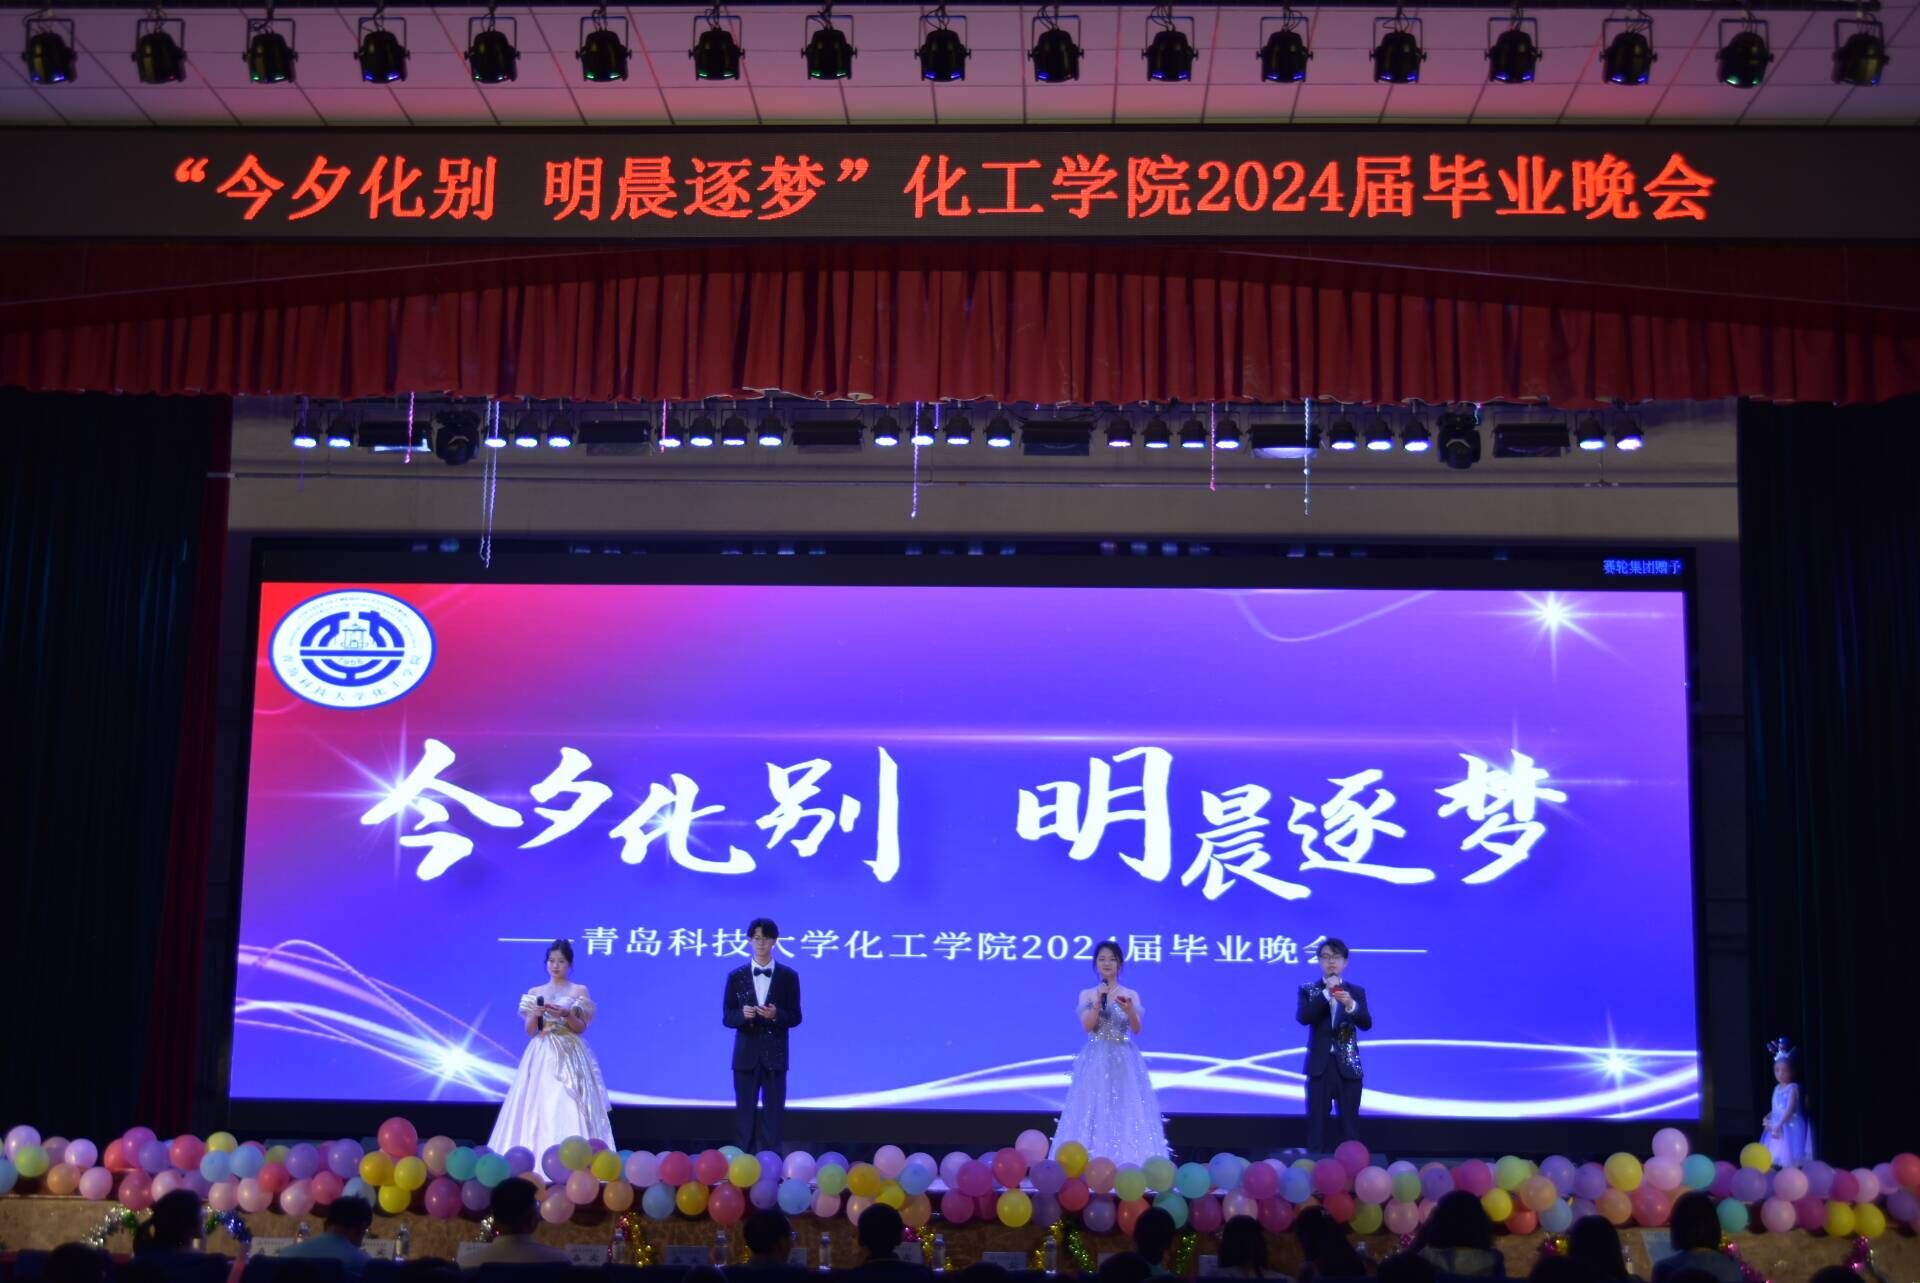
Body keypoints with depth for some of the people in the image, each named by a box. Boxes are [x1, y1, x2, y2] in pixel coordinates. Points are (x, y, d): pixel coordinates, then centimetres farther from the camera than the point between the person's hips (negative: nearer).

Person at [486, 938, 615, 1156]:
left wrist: (566, 1014, -17)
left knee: (568, 1109, -11)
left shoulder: (579, 991, 5)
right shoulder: (534, 993, 11)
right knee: (540, 1108, -5)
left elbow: (581, 1028, 1)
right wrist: (535, 1014, -11)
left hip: (569, 1056, -2)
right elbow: (530, 1031, 8)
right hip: (541, 1056, 2)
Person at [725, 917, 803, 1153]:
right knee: (744, 1115, 4)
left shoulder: (789, 976, 2)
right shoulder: (736, 976, 4)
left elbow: (795, 1017, 2)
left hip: (775, 1055, 0)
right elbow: (727, 1018, 3)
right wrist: (742, 1014, -19)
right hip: (746, 1055, 1)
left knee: (773, 1114, 2)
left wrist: (776, 1015, -19)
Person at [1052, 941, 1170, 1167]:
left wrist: (1130, 1011, -26)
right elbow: (1087, 1027, -7)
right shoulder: (1087, 995, 5)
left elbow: (1136, 1030, -7)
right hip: (1095, 1060, 0)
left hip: (1123, 1060, 0)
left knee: (1126, 1111, -4)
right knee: (1093, 1111, -4)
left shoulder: (1130, 995, 4)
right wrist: (1098, 1002, -17)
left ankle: (1127, 1165, -1)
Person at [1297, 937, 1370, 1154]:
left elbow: (1366, 1024, -8)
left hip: (1348, 1067, 1)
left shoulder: (1356, 992, 6)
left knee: (1350, 1125, 2)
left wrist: (1350, 1005, -27)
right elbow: (1303, 1017, -13)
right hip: (1320, 1066, -1)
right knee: (1316, 1125, -1)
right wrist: (1326, 993, -19)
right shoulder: (1308, 990, 4)